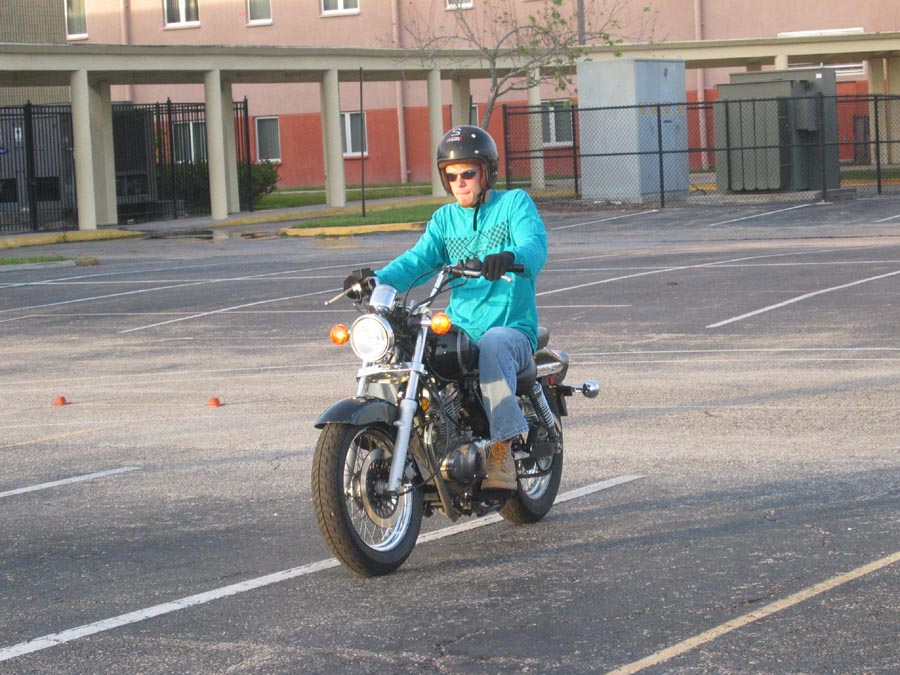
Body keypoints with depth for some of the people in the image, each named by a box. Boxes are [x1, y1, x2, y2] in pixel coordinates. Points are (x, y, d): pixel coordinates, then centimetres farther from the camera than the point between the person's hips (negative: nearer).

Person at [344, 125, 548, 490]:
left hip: (512, 327, -5)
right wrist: (378, 279, -17)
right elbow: (418, 260, 3)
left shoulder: (515, 203, 3)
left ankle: (501, 450, -36)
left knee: (492, 345, -39)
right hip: (460, 329, 5)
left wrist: (511, 257, -41)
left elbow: (535, 246, -16)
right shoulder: (445, 218, 19)